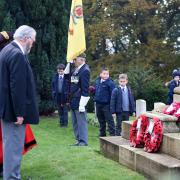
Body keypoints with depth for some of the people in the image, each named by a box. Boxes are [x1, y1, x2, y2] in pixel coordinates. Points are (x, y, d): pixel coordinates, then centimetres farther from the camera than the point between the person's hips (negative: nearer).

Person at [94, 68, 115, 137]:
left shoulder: (110, 83, -13)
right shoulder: (97, 81, 8)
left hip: (106, 104, -7)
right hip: (98, 104, 7)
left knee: (109, 120, -3)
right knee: (101, 120, 17)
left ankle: (112, 134, 2)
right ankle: (102, 134, 29)